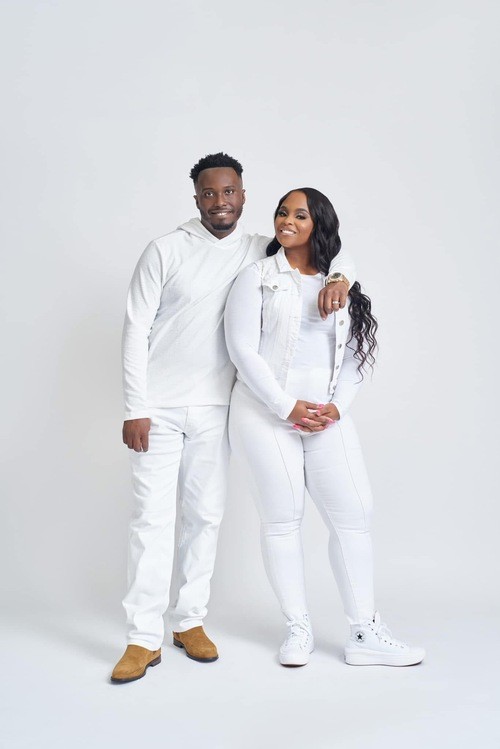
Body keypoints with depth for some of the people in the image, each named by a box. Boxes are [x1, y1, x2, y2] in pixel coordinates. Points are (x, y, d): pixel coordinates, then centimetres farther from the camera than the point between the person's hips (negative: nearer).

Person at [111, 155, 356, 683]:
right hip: (159, 407, -3)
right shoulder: (166, 250, -4)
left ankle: (190, 621, 23)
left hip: (212, 409, 3)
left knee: (205, 515, 7)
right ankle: (144, 639, 6)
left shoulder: (258, 251, 5)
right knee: (152, 516, -3)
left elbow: (331, 250, 12)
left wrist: (339, 278, -13)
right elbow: (136, 329, -5)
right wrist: (135, 409, -10)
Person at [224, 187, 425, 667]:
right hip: (267, 412, -3)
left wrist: (337, 405, -7)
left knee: (353, 516, 1)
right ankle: (299, 629, 17)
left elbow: (355, 354, 10)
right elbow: (242, 348, -6)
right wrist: (287, 407, -13)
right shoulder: (257, 277, 2)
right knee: (281, 520, 3)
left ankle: (364, 635, 12)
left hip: (326, 416, 3)